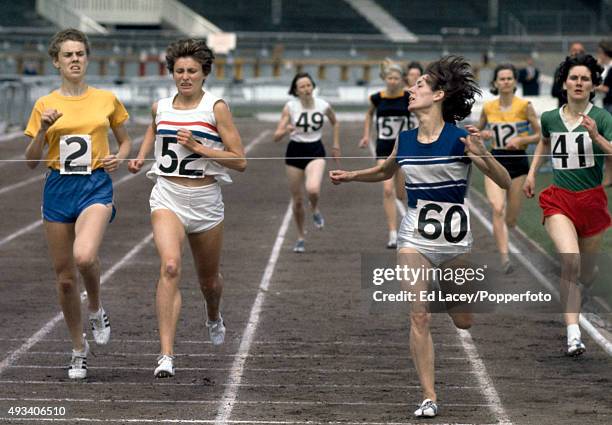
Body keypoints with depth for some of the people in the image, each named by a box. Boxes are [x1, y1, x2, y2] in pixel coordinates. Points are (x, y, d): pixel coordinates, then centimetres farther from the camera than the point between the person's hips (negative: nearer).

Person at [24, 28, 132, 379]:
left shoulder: (107, 100, 4)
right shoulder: (45, 105, 5)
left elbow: (125, 140, 18)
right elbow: (31, 161, 5)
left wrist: (119, 158, -4)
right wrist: (43, 129, -12)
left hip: (96, 186, -2)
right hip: (58, 189, 2)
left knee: (84, 257, -30)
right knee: (65, 277, 5)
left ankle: (97, 310, 1)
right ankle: (79, 350, 22)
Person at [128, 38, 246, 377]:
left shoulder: (216, 107, -6)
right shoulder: (160, 107, 4)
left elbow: (240, 161, -8)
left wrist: (198, 147, -17)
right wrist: (140, 158, 13)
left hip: (205, 201, 0)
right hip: (168, 197, 0)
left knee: (208, 279, 17)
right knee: (170, 266, -25)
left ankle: (214, 319, 55)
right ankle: (166, 355, -30)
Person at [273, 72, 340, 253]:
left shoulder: (323, 105, -7)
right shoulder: (290, 107, -10)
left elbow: (335, 123, 16)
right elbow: (276, 137, -11)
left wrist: (336, 146, 15)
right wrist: (286, 130, -32)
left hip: (315, 152, -1)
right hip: (295, 152, 1)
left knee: (313, 189, -29)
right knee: (297, 200, 6)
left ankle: (315, 210, 7)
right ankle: (300, 238, 29)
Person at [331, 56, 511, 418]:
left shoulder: (460, 138, -11)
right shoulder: (405, 140, 3)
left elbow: (505, 183, -13)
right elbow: (386, 171, 26)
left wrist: (483, 154, -29)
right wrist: (351, 176, 14)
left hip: (456, 239, -2)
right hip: (415, 237, 2)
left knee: (464, 322, 12)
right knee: (420, 317, -9)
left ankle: (447, 287, 47)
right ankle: (429, 398, -3)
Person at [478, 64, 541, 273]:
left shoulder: (524, 106, -6)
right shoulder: (488, 108, 2)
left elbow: (540, 135, -1)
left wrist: (520, 139, -17)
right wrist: (483, 134, -5)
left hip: (518, 162, -1)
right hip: (495, 162, 1)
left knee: (511, 219, 7)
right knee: (497, 209, -21)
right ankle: (505, 257, -22)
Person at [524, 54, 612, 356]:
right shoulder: (550, 118, 2)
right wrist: (532, 172, 18)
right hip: (559, 200, 0)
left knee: (585, 274, 13)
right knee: (570, 260, -25)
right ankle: (573, 335, -26)